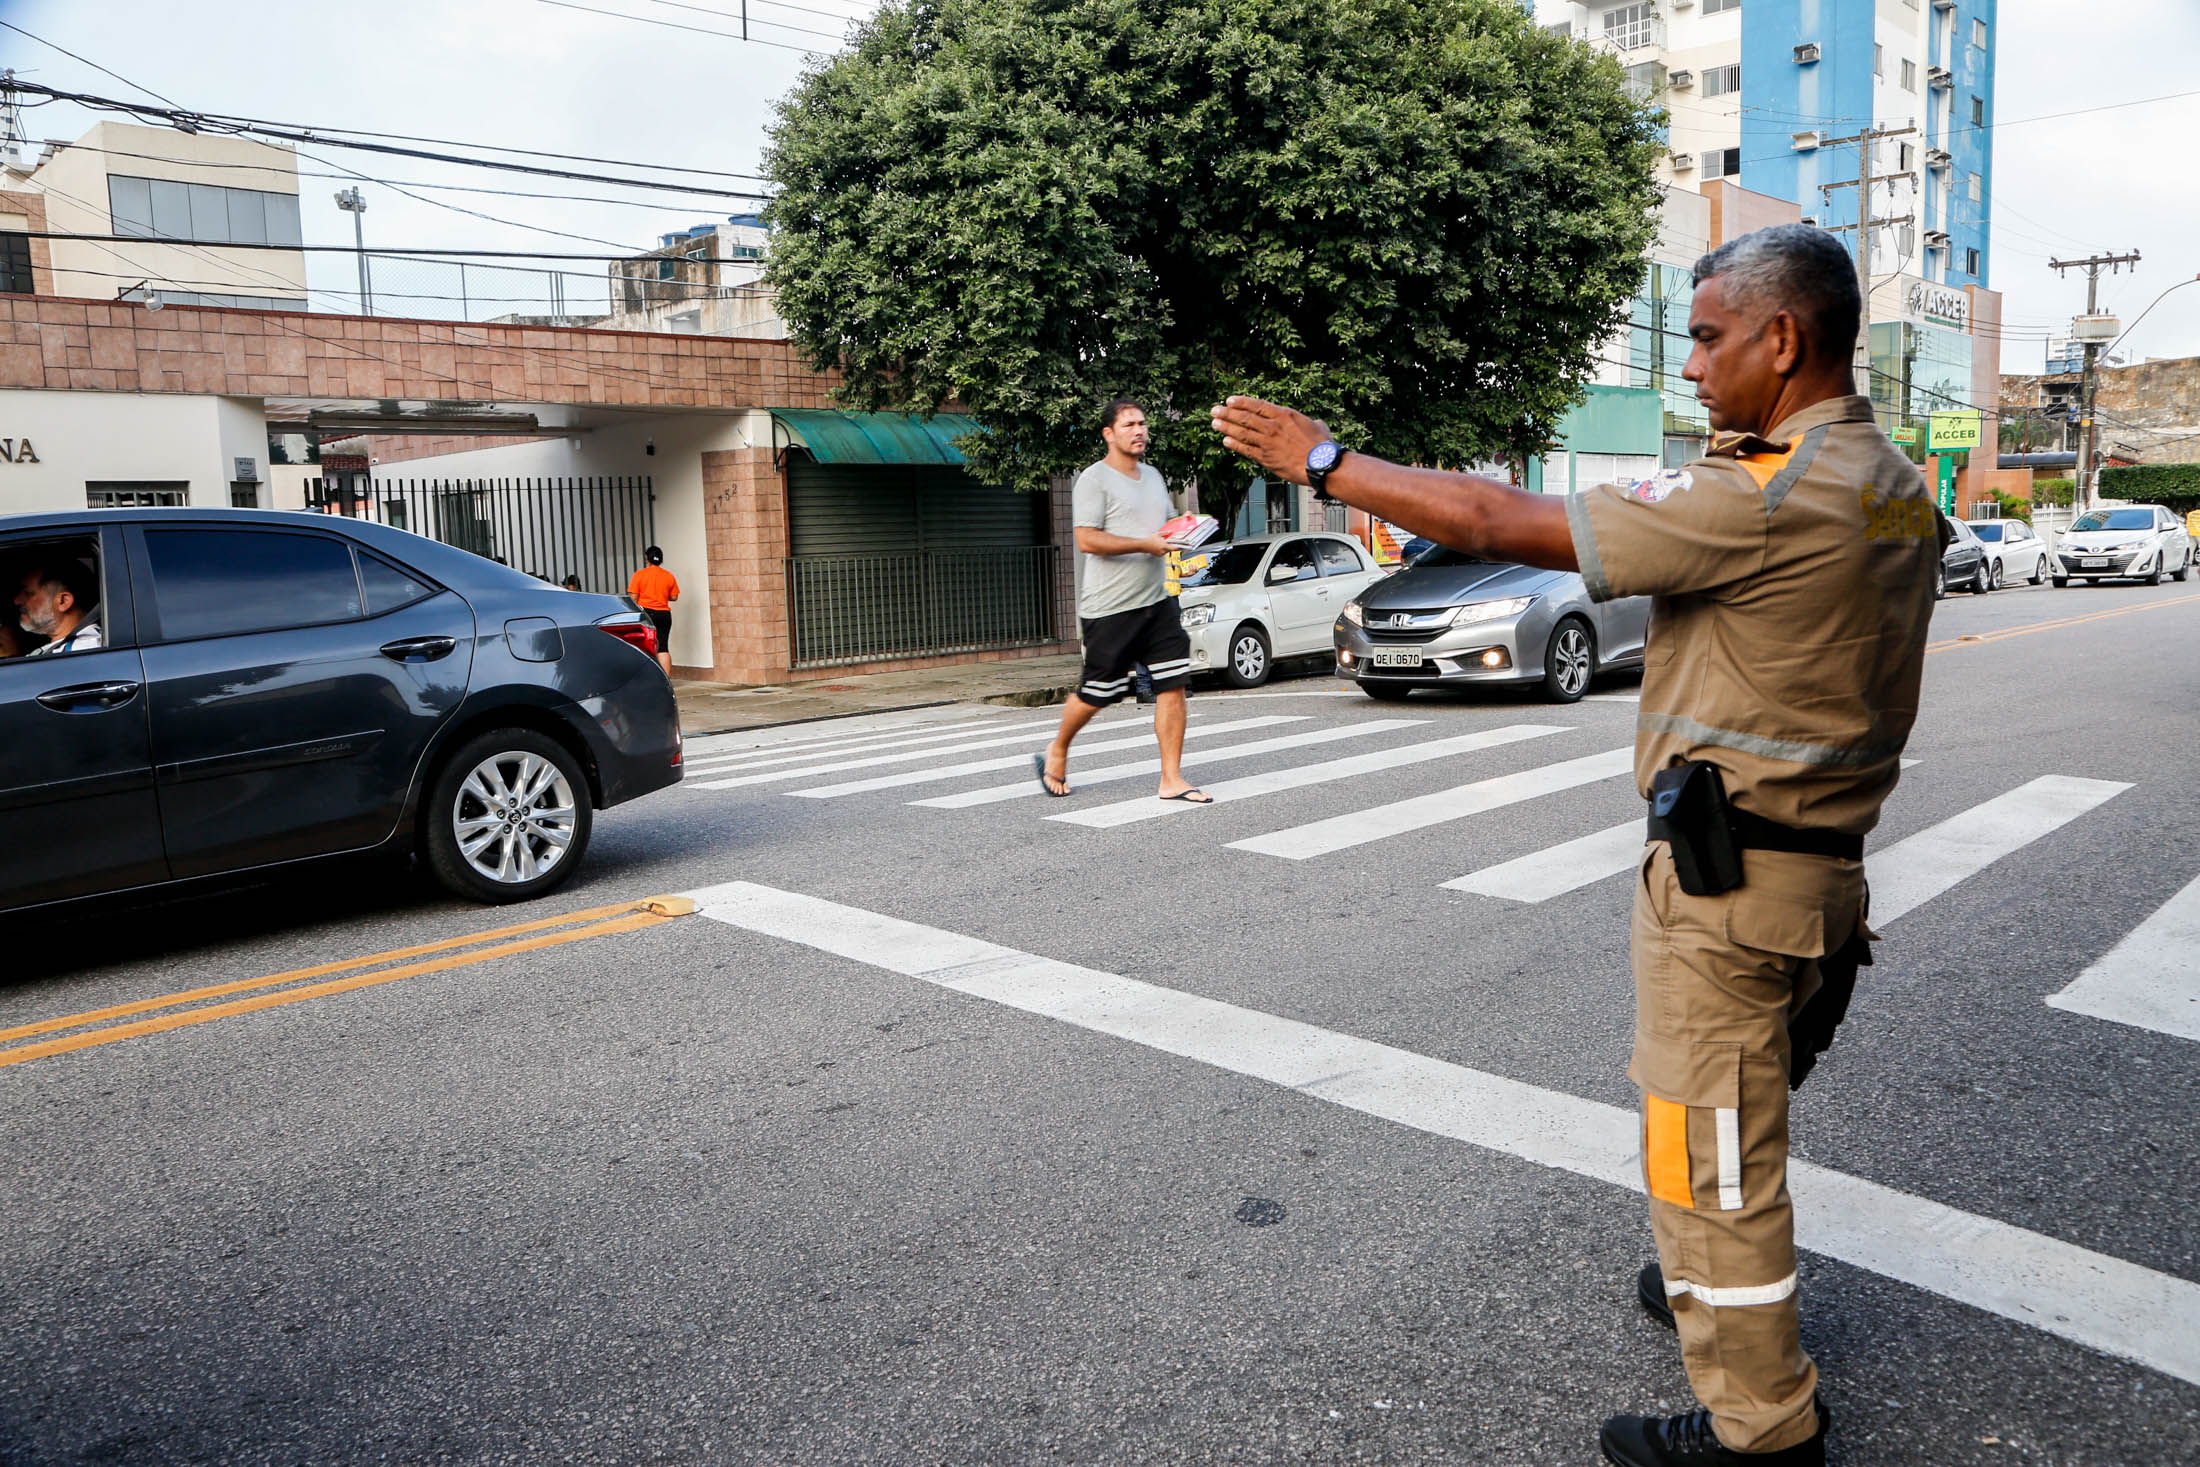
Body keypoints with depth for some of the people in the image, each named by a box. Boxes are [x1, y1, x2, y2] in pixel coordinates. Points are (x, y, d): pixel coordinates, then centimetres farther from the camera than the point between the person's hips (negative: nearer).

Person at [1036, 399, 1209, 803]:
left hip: (1157, 602, 7)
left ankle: (1172, 780, 3)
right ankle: (1057, 753, 28)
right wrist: (1146, 544, -21)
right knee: (1095, 694, 2)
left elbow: (1169, 524, 30)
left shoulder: (1153, 476, 17)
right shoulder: (1095, 479, -8)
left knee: (1173, 686, -2)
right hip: (1109, 608, -7)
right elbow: (1087, 540, -17)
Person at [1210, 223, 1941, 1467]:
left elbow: (1496, 522, -23)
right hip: (1824, 857, 10)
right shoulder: (1897, 489, 6)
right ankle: (1719, 1289, 48)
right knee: (1733, 1112, 27)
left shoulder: (1764, 498, -24)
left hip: (1729, 878, -10)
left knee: (1711, 1142, 5)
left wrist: (1323, 460, -14)